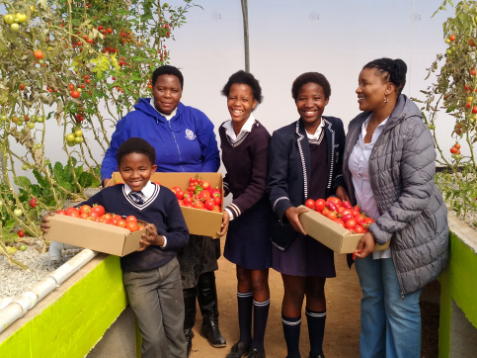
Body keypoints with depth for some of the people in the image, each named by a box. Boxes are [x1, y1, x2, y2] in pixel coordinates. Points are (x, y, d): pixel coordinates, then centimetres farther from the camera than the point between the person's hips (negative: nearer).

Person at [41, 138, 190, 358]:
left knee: (175, 331, 17)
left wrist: (159, 240, -24)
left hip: (168, 270, 1)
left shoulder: (166, 196, -10)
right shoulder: (109, 196, -7)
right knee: (153, 338, 4)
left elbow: (182, 235, -7)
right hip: (136, 275, -1)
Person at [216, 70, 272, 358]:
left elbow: (259, 185, -21)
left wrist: (231, 212, -29)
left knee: (258, 280, 5)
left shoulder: (259, 136, -21)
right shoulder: (225, 130, 1)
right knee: (242, 276, 16)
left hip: (259, 213, -6)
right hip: (238, 210, 7)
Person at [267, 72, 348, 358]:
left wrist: (340, 186, -5)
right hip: (292, 227, -4)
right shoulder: (283, 137, -11)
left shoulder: (335, 128, 3)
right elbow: (276, 183, -11)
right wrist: (287, 209, -30)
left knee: (317, 289, 17)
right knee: (295, 293, 6)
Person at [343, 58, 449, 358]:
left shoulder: (412, 130, -21)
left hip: (404, 237, -7)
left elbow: (417, 193, -24)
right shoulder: (358, 125, 2)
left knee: (400, 308, 4)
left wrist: (379, 232, -26)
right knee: (372, 299, 20)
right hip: (367, 231, 7)